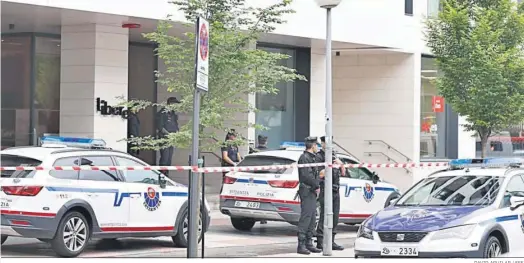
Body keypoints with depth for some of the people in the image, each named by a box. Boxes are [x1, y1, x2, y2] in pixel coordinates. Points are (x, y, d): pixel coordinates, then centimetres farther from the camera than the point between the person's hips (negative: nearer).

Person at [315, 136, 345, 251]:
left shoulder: (333, 155, 18)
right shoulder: (319, 157, -5)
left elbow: (343, 173, 19)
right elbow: (319, 175, -14)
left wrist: (341, 164, 1)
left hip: (336, 190, 8)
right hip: (326, 191, -8)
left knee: (335, 217, 8)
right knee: (324, 216, -9)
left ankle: (331, 242, 14)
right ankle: (320, 242, -6)